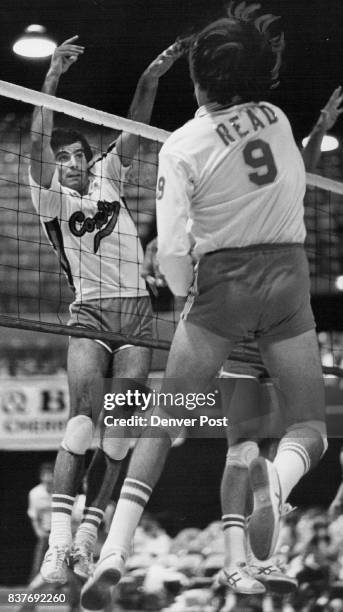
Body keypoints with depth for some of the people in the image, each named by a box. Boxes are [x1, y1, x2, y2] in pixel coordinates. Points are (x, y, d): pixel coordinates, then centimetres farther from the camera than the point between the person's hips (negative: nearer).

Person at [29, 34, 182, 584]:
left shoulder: (107, 176, 13)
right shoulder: (50, 193, 2)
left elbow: (133, 131, 3)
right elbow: (39, 141, -14)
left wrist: (151, 79, -13)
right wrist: (53, 77, -25)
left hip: (137, 311, 4)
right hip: (90, 312, -4)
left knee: (121, 428, -8)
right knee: (85, 410, -23)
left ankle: (87, 537, -5)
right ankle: (58, 542, -31)